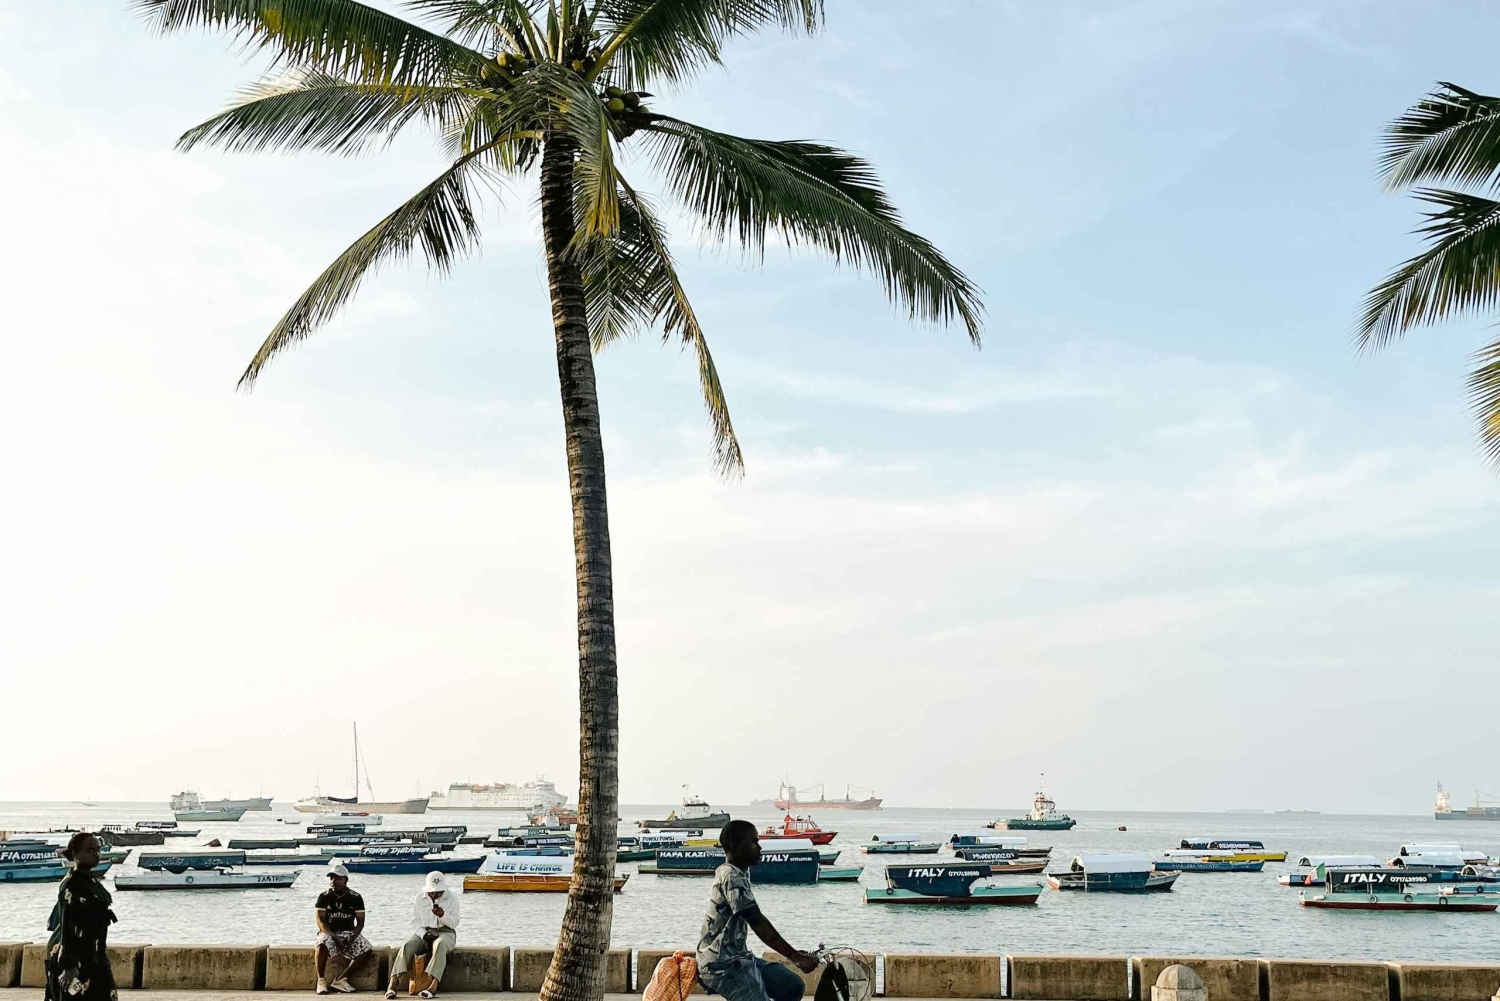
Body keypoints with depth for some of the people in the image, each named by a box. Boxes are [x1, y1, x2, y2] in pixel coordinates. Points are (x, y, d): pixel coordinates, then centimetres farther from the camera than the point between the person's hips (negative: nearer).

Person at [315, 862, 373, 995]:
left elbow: (360, 922, -2)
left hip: (349, 933, 2)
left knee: (367, 951, -25)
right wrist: (335, 938, -22)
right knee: (322, 945, -37)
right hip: (329, 933, -2)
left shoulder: (355, 898, -1)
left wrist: (352, 939, -20)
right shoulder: (324, 897, -3)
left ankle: (339, 979, -25)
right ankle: (321, 980, -21)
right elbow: (320, 921, -9)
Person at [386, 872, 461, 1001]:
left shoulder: (452, 897, 1)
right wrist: (424, 934, -16)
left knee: (440, 945, -39)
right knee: (407, 946, -30)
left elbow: (454, 922, -2)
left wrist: (442, 915, -23)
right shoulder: (420, 898, 6)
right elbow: (415, 922, 3)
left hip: (445, 932, -2)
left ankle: (433, 986, -53)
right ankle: (393, 983, -38)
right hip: (423, 932, 2)